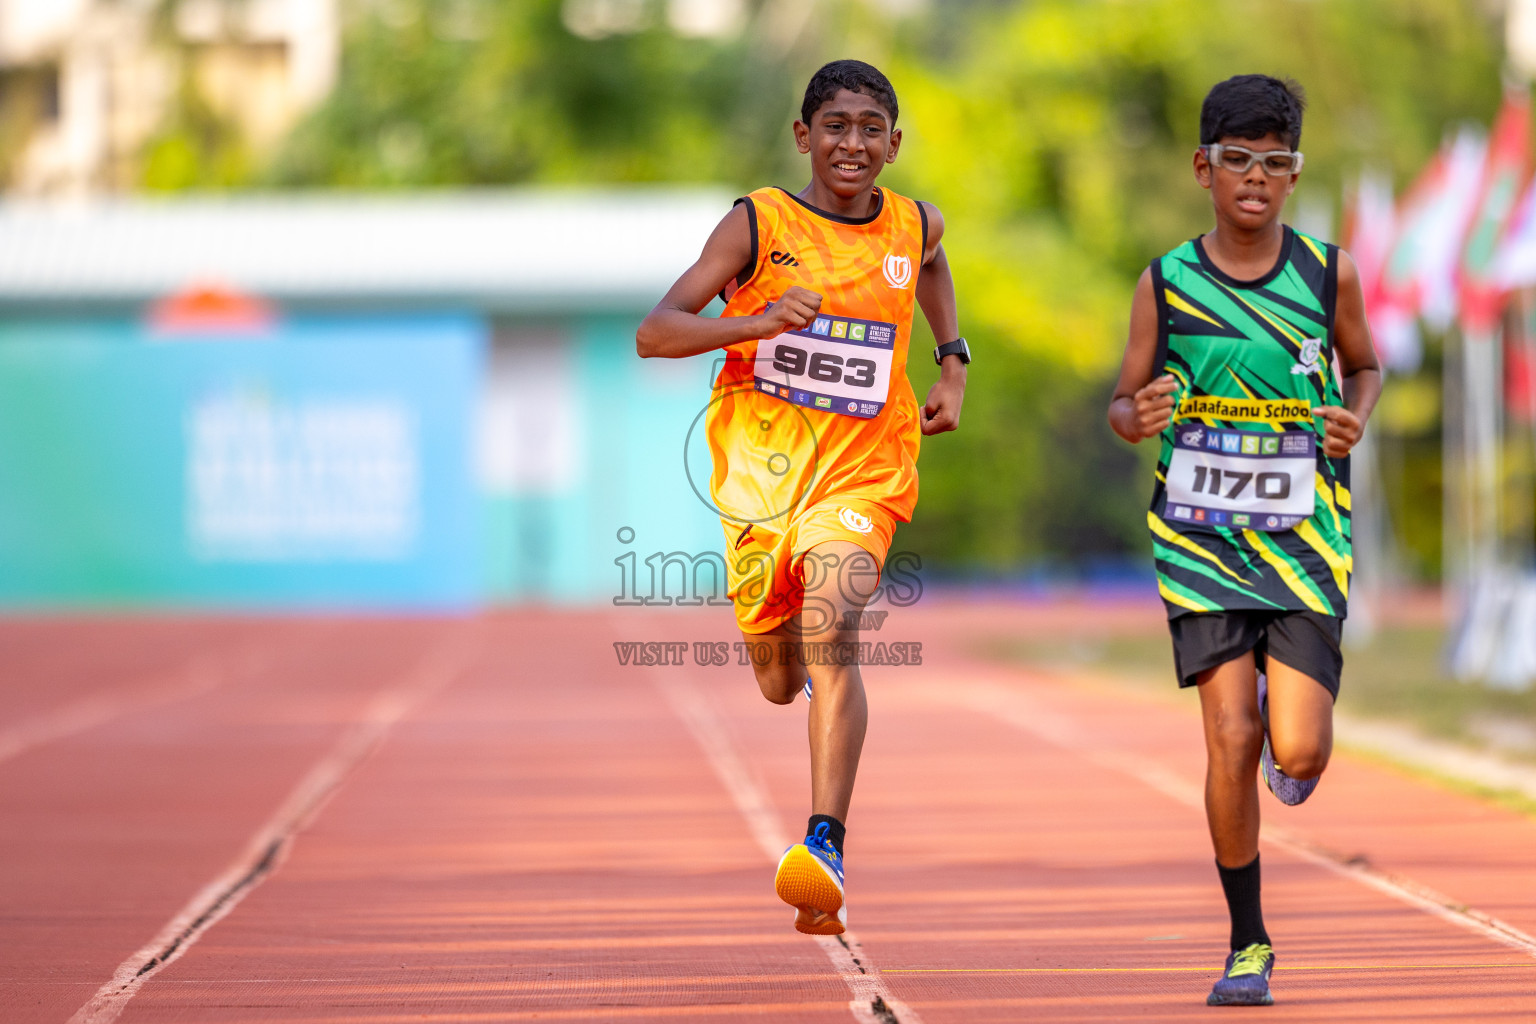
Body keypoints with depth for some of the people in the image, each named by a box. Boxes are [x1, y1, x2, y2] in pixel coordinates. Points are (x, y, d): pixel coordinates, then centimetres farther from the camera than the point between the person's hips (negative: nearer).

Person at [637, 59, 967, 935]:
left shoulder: (914, 227, 4)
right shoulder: (758, 225, -6)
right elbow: (654, 334, -13)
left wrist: (953, 366, 19)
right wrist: (755, 323, -28)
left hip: (861, 476, 0)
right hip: (759, 469, 0)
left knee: (833, 635, -25)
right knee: (780, 683, 14)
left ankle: (828, 847, -34)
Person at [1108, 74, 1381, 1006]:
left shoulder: (1328, 273, -1)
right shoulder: (1167, 284, -2)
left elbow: (1365, 365, 17)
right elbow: (1122, 408, 7)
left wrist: (1355, 421, -5)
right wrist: (1141, 415, -16)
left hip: (1304, 538, 0)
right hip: (1203, 537, 0)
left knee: (1297, 754, -10)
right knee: (1231, 747, -9)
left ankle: (1285, 710, 30)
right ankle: (1248, 945, 8)